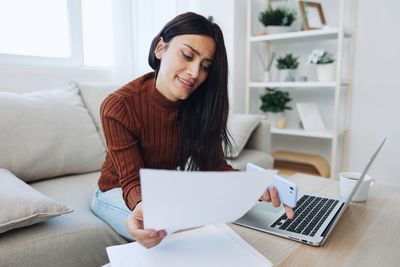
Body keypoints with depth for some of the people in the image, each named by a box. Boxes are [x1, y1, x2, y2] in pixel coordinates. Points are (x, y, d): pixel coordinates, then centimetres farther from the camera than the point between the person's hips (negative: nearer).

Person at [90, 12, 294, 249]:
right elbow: (132, 181, -25)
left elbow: (214, 164, -17)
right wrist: (142, 207, -50)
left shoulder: (199, 104, -13)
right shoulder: (118, 107, -26)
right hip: (119, 192, -4)